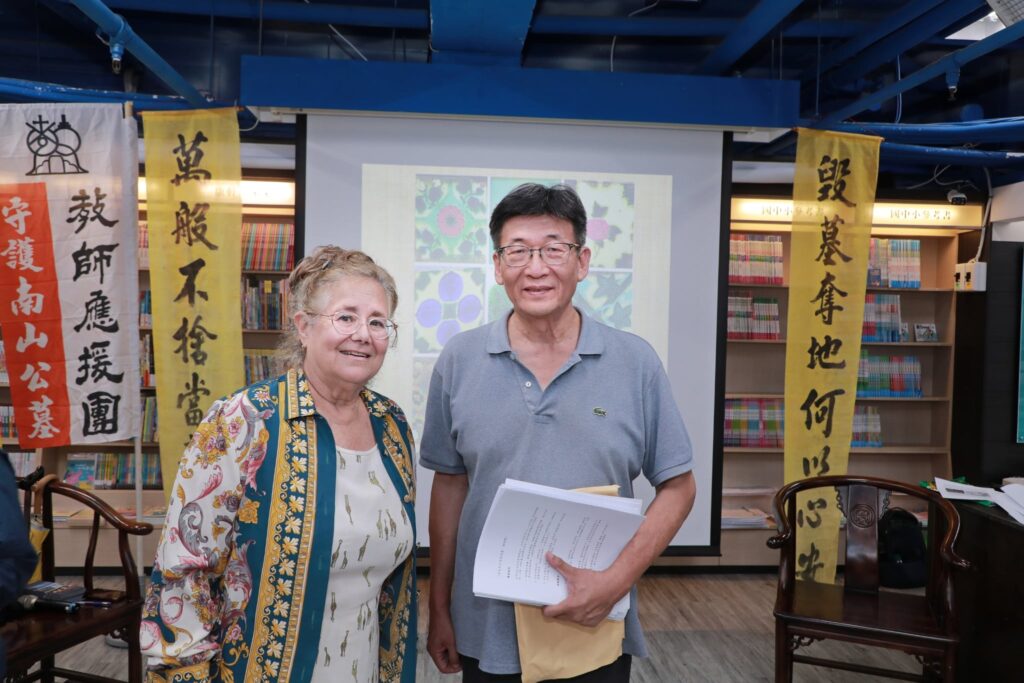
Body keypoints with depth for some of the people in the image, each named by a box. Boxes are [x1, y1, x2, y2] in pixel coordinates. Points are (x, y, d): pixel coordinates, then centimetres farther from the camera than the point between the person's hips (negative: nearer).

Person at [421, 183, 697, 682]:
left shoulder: (636, 363, -8)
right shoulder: (459, 361, -4)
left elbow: (677, 487, -3)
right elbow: (449, 484, 2)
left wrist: (616, 581, -15)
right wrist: (438, 609, 5)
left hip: (597, 630, 0)